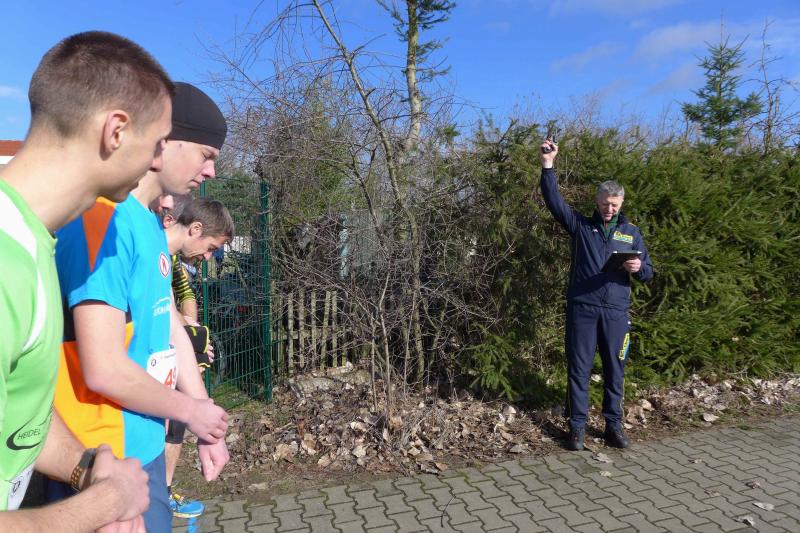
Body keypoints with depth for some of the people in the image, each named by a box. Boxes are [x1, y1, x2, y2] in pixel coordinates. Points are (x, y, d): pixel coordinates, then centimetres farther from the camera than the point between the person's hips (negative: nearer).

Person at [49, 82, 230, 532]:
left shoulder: (151, 224, 6)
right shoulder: (105, 218, -23)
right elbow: (105, 371, -27)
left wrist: (207, 433, 10)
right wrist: (192, 411, -10)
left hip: (146, 447, 9)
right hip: (108, 462, -8)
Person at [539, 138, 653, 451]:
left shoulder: (631, 233, 12)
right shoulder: (580, 225, 6)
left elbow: (648, 273, 13)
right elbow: (554, 201, -5)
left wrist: (638, 268, -11)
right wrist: (548, 166, -15)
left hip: (616, 311, 2)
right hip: (582, 308, -2)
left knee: (615, 370, 8)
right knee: (579, 368, 3)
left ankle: (613, 425, 22)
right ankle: (577, 426, 12)